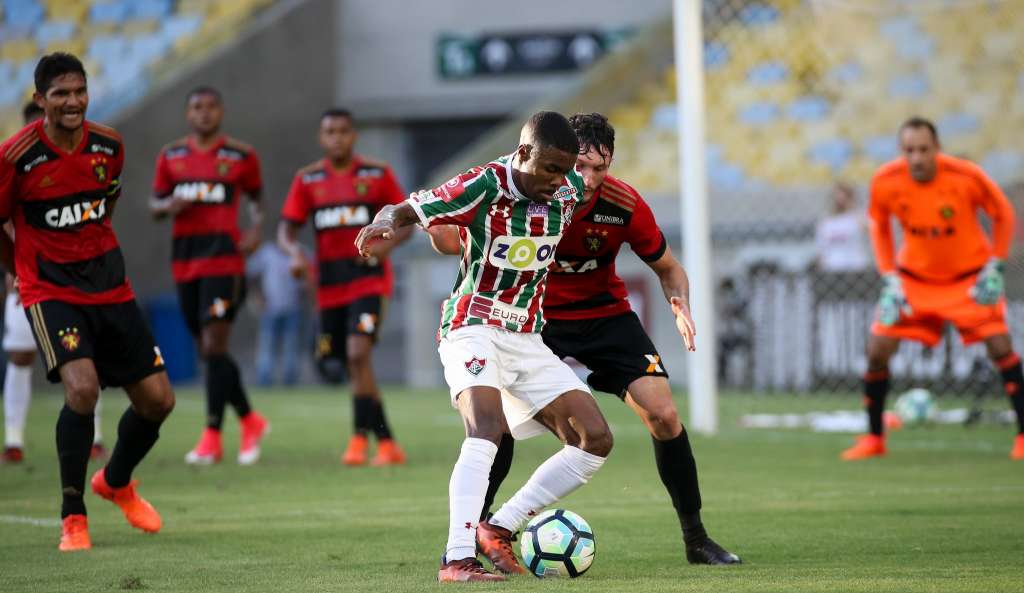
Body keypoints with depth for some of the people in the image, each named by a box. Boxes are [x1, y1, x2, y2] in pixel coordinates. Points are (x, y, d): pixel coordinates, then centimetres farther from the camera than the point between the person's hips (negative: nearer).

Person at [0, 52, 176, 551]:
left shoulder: (109, 146, 0)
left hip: (109, 287, 5)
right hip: (51, 293, -5)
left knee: (157, 399, 3)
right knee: (82, 387, -27)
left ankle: (116, 482, 34)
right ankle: (72, 517, -11)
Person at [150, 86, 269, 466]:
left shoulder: (240, 157, 2)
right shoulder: (171, 157, 9)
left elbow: (256, 198, 15)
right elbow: (154, 206, 15)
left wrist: (256, 228, -3)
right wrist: (169, 205, -8)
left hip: (224, 258, -4)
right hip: (184, 260, 5)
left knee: (214, 345, -13)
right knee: (206, 349, 9)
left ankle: (212, 436, -10)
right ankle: (250, 422, 24)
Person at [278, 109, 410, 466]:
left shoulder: (378, 174, 0)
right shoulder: (307, 179, 5)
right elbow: (286, 229, 4)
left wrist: (386, 245, -16)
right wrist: (295, 253, -18)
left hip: (369, 278, -3)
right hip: (330, 284, 4)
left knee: (358, 353, -21)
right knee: (353, 364, 7)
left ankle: (360, 437, -16)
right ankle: (387, 444, 20)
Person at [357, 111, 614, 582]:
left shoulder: (569, 191, -2)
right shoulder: (483, 186, -18)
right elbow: (404, 210, -17)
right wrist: (384, 224, -37)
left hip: (527, 339, 7)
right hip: (473, 327, -7)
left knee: (595, 441, -2)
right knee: (487, 428, -31)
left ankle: (499, 529, 3)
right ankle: (457, 559, -35)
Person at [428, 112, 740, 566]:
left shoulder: (624, 205, -20)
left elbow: (667, 268, -4)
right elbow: (452, 244, -14)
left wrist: (680, 303, -25)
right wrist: (434, 225, -38)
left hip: (606, 314, 1)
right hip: (535, 318, -1)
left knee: (663, 414, -11)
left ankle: (696, 539, 3)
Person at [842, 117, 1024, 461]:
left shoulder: (967, 177, -24)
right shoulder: (885, 183, -18)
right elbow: (879, 225, 3)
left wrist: (994, 269, -11)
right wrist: (890, 280, -5)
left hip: (969, 277, -2)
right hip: (913, 277, 2)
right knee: (877, 351, -7)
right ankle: (874, 439, 11)